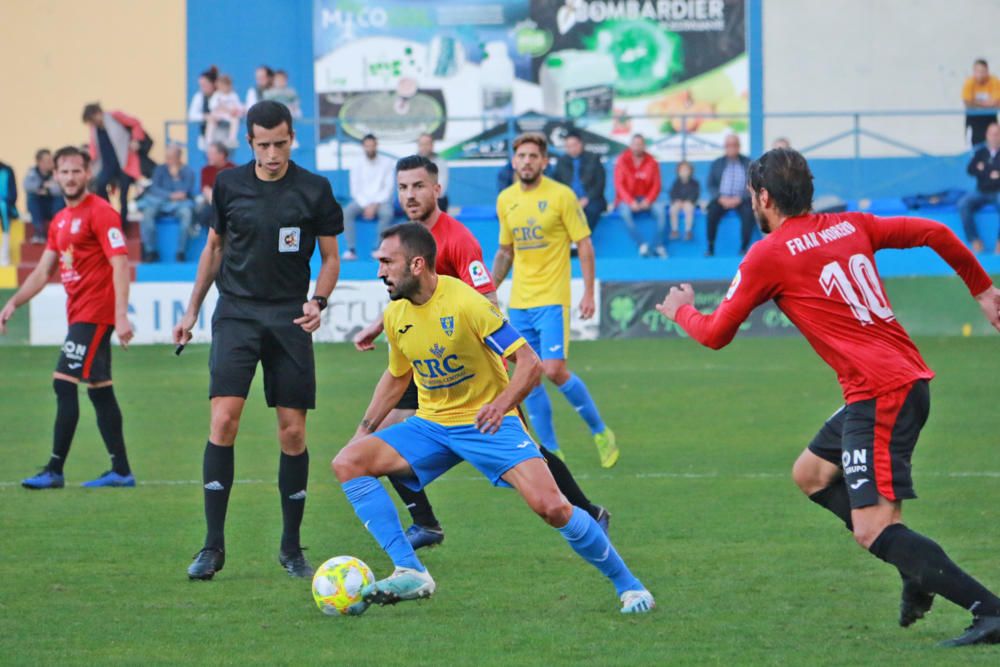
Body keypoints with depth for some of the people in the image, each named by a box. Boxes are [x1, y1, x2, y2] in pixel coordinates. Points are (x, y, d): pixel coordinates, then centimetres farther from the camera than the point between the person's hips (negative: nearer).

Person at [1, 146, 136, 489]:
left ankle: (55, 470, -11)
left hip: (95, 314, -9)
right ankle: (121, 471, 13)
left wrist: (121, 315, -24)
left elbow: (120, 264, -17)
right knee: (100, 390, 9)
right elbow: (43, 271, 21)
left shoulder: (101, 213, -10)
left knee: (64, 383, -12)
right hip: (80, 314, 9)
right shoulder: (60, 221, 16)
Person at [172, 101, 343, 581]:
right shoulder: (229, 185, 3)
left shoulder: (314, 190, -1)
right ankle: (213, 545, -10)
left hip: (289, 319, 0)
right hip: (236, 313, 0)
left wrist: (318, 302, -11)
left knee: (293, 432, -1)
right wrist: (192, 310, 16)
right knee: (223, 419, -14)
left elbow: (330, 256, 7)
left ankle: (291, 547, 13)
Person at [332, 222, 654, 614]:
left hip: (487, 423, -6)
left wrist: (501, 405, -35)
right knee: (347, 463, -15)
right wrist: (363, 431, 12)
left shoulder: (466, 303, -19)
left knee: (551, 507, -22)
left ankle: (627, 585, 0)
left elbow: (529, 363, -18)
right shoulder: (396, 315, 0)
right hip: (431, 424, 6)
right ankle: (410, 573, -19)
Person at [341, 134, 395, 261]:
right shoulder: (358, 165, 4)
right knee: (346, 212, -27)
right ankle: (352, 249, -28)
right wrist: (366, 206, -14)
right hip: (362, 201, 2)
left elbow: (388, 188, -4)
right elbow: (355, 189, 1)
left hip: (381, 201, -2)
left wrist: (375, 205, -16)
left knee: (387, 213, -36)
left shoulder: (386, 163, 0)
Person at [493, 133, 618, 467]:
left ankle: (599, 431, 4)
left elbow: (584, 245, -4)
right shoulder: (505, 200, 8)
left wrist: (589, 292, -9)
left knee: (554, 370, -16)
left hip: (552, 300, -5)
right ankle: (551, 452, 12)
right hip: (519, 302, 5)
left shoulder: (561, 196, -7)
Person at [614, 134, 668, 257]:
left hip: (645, 200, 2)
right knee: (625, 212, -37)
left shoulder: (651, 162, 2)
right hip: (626, 200, -2)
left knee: (661, 209, -28)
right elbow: (619, 184, -8)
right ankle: (642, 245, -39)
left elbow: (656, 185, 0)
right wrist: (631, 202, -22)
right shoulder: (622, 160, -3)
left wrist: (648, 201, -18)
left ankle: (659, 245, -25)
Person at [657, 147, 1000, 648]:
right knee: (810, 474, 22)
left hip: (879, 394, -9)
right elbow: (936, 234, 14)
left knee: (873, 531, -12)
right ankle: (918, 572, 15)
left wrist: (681, 311, 26)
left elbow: (715, 335, 4)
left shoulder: (768, 255, -5)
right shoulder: (850, 226, 14)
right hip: (908, 377, 9)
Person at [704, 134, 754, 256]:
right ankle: (710, 247, -24)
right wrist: (721, 198, -12)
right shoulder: (717, 164, 12)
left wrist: (739, 199, -15)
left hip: (741, 199, -1)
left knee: (749, 212, -34)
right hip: (722, 199, 1)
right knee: (711, 211, -31)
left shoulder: (748, 163, 7)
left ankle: (744, 248, -26)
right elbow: (711, 186, 8)